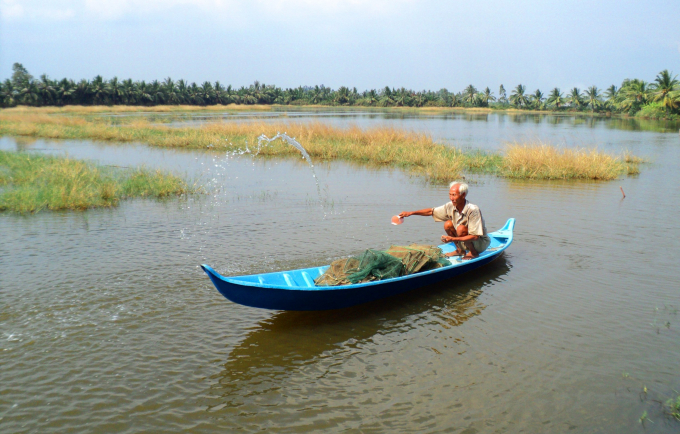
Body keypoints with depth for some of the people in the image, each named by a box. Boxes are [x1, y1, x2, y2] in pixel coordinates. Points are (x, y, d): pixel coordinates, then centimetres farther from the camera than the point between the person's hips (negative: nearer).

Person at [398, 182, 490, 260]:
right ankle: (460, 250, 6)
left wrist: (453, 239, -37)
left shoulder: (473, 210, -30)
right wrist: (411, 213, -11)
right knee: (448, 224, -11)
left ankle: (473, 253, -8)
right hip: (466, 242, 6)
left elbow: (475, 236, -31)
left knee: (461, 228, -30)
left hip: (480, 243, -6)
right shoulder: (451, 206, -11)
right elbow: (431, 211, -1)